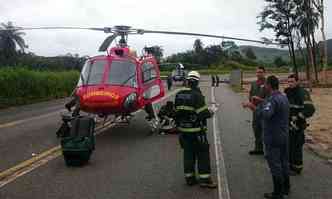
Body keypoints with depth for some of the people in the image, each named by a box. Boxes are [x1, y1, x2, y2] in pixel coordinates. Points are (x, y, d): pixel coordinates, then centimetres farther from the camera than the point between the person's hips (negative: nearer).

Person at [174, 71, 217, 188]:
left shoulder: (179, 95, 4)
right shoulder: (197, 95, -16)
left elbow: (176, 112, 10)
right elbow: (203, 113, -18)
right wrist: (210, 113, 1)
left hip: (183, 129, 6)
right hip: (196, 130, -6)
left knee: (188, 153, 13)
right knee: (203, 153, 3)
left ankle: (189, 178, 19)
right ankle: (204, 179, 4)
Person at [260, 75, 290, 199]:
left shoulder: (272, 99, -21)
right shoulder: (284, 97, 8)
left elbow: (266, 114, -38)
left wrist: (261, 108, -16)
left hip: (273, 137, -9)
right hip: (284, 136, 9)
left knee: (275, 165, 0)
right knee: (284, 162, 17)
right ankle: (286, 188, 30)